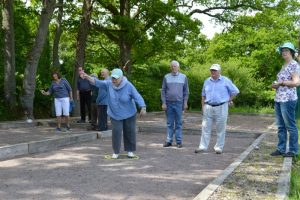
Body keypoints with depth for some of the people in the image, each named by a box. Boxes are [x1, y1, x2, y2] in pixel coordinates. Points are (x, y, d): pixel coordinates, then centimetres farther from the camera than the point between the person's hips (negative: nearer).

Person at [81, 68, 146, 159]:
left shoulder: (128, 86, -18)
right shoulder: (109, 84, -10)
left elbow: (137, 97, -20)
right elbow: (97, 82, -17)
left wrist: (143, 107, -34)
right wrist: (87, 77, -33)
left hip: (129, 114, -1)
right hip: (115, 115, 1)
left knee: (129, 132, 7)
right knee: (116, 132, -6)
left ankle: (130, 151, 23)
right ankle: (116, 152, 7)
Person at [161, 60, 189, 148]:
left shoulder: (183, 77, 5)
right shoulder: (166, 77, 6)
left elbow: (186, 91, 6)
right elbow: (163, 90, 5)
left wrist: (185, 102, -1)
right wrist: (163, 103, -2)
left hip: (179, 103, -1)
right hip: (169, 103, 1)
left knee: (179, 123, 3)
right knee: (169, 123, 6)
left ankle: (179, 141, 7)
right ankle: (169, 140, 11)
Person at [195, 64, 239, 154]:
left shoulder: (225, 81, -1)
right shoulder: (207, 81, 10)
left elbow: (235, 91, 4)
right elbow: (203, 95, 17)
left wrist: (229, 100, 5)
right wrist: (203, 106, 10)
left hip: (221, 108, -3)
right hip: (208, 107, 3)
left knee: (220, 129, 3)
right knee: (205, 127, 2)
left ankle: (219, 147, 11)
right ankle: (203, 146, 7)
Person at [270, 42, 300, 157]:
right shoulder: (284, 66, 18)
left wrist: (281, 82, -12)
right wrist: (276, 85, 8)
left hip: (288, 99, -9)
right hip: (278, 99, 9)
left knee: (290, 125, -2)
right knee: (280, 126, 11)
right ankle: (281, 149, 17)